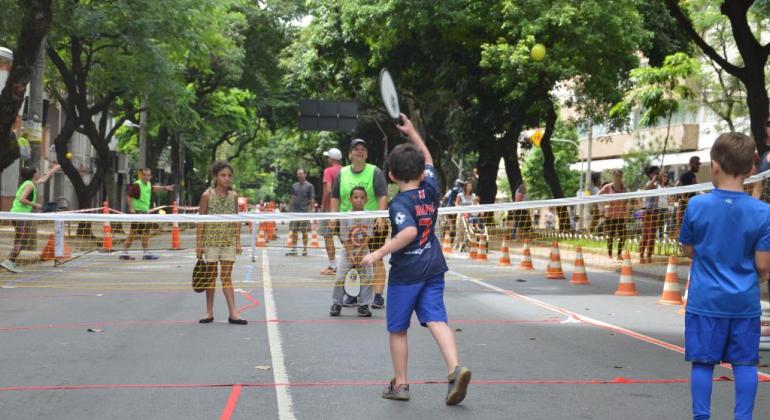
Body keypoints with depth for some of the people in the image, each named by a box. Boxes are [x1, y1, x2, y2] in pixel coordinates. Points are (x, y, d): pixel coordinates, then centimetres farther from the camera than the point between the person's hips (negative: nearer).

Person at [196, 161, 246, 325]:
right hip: (211, 240, -2)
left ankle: (233, 313, 0)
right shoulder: (207, 195, -4)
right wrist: (198, 245, -5)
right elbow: (200, 221, -3)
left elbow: (236, 220, 8)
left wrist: (238, 242, 4)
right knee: (211, 275, 6)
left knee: (227, 277, 2)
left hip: (229, 242, 2)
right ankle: (209, 313, 14)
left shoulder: (233, 196, 4)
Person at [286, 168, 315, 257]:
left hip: (304, 212, -4)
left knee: (304, 232, 1)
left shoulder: (309, 186, -1)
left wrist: (311, 211, -10)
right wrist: (290, 210, 10)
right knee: (293, 231, 2)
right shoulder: (294, 186, 13)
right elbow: (292, 199, 16)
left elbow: (312, 200, -3)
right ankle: (293, 250, 5)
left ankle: (305, 250, 8)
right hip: (295, 212, 4)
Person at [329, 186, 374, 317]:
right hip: (347, 252, -1)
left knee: (366, 278, -5)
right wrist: (352, 257, -16)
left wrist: (358, 254, -15)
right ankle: (336, 304, 10)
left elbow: (367, 238, -8)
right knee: (340, 278, -5)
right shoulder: (345, 217, -11)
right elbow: (346, 240, -10)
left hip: (363, 251, 1)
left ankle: (363, 305, 7)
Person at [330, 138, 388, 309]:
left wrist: (381, 217, -17)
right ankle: (353, 294, 15)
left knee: (376, 260, -4)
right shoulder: (342, 173, 10)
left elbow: (383, 196, -5)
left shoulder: (375, 172, 1)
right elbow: (335, 198, 13)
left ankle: (378, 295, -3)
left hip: (373, 224, -3)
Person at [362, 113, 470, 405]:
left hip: (406, 272, -5)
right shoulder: (430, 189, 3)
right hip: (434, 268, 5)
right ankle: (456, 368, -25)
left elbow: (409, 231, -33)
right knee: (436, 319, -3)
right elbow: (428, 160, 22)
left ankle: (400, 384, 17)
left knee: (398, 329, 9)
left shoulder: (399, 203, -15)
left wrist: (378, 254, -30)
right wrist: (411, 132, 28)